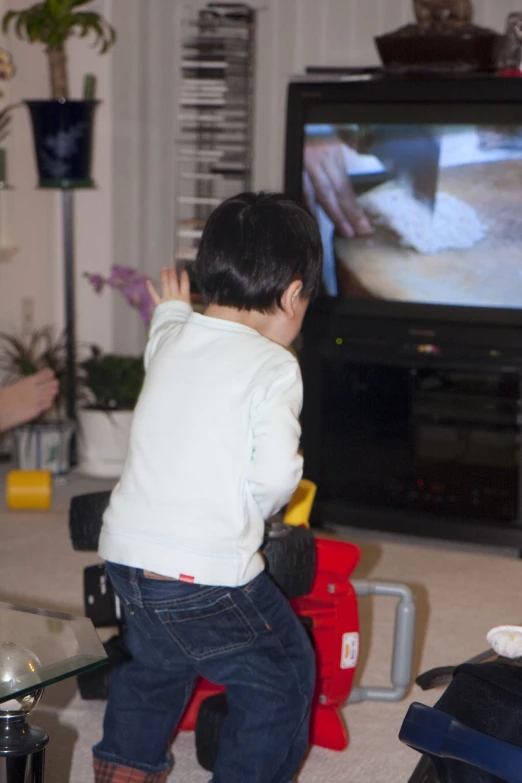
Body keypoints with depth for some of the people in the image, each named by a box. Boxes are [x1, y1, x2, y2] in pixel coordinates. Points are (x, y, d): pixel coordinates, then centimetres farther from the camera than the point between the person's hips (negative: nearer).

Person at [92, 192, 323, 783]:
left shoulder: (171, 340, 6)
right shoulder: (274, 367, -12)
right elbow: (274, 474, -18)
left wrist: (169, 311, 51)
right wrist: (261, 505, 4)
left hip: (125, 553, 7)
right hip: (206, 569, -7)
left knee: (152, 666, 31)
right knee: (281, 676, 14)